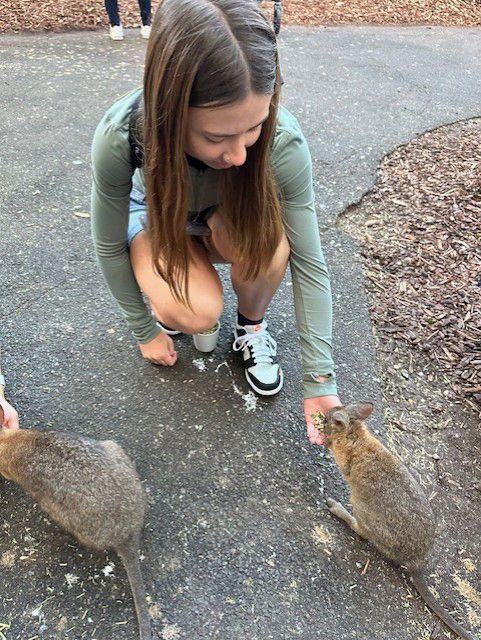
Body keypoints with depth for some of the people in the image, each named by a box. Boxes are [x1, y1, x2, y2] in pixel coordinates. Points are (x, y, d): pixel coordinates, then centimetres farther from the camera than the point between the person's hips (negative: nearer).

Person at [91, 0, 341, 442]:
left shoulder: (282, 141, -36)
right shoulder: (119, 137, -37)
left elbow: (309, 263, -26)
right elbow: (109, 247, -19)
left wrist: (320, 381, -24)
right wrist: (145, 330, -7)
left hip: (229, 220, 1)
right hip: (155, 215, -1)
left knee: (268, 240, -35)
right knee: (198, 314, -30)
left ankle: (252, 326, -3)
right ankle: (167, 296, 7)